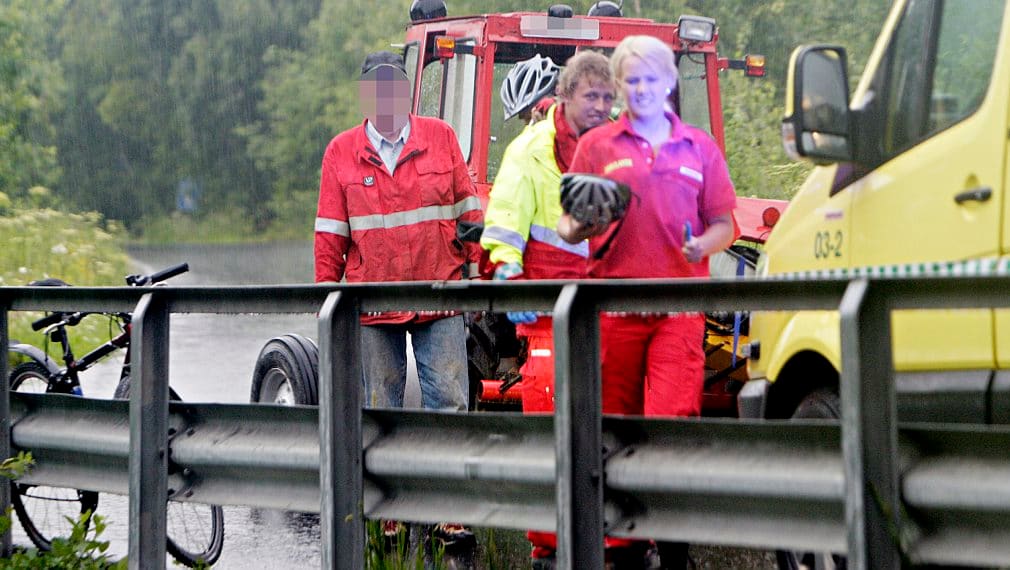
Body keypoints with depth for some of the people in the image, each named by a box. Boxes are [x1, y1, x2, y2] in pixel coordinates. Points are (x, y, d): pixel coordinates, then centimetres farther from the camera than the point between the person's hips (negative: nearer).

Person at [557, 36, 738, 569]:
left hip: (679, 305, 0)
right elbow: (568, 221, 10)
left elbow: (723, 223, 15)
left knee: (674, 418, -14)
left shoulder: (700, 148, 14)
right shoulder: (596, 146, 11)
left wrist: (705, 244, -7)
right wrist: (576, 229, -13)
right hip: (614, 303, 1)